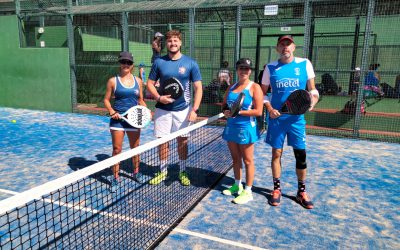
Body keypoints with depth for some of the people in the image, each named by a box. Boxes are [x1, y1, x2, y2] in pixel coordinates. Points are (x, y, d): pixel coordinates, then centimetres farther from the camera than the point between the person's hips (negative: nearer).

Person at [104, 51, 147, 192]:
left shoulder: (138, 81, 7)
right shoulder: (113, 81, -1)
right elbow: (107, 100, 2)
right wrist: (112, 111, -15)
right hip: (118, 119, -2)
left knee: (135, 148, 13)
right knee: (117, 149, -1)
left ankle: (136, 172, 34)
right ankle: (116, 178, 12)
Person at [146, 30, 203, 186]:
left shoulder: (191, 63, -3)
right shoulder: (159, 62, 1)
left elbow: (198, 88, -3)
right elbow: (150, 84, 7)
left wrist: (194, 110, -13)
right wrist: (159, 97, -12)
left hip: (183, 110, -1)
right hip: (163, 110, 1)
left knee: (182, 142, 9)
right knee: (162, 142, 7)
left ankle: (183, 172, 26)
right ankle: (163, 172, 26)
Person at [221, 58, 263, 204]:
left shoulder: (254, 87, -8)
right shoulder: (231, 87, 11)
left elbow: (258, 111, -15)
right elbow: (224, 105, 18)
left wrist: (238, 112, -19)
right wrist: (225, 112, -5)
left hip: (246, 128, -6)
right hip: (231, 126, 6)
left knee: (247, 161, 3)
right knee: (235, 158, 16)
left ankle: (248, 192, 13)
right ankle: (237, 185, 32)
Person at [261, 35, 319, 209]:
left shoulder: (305, 64, 2)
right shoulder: (270, 67, 2)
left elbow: (312, 88, 8)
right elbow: (263, 93, 8)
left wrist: (313, 101, -13)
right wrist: (269, 108, -8)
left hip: (297, 118, 0)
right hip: (277, 118, 0)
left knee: (301, 154, 4)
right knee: (276, 153, 6)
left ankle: (301, 192, 21)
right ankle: (276, 189, 23)